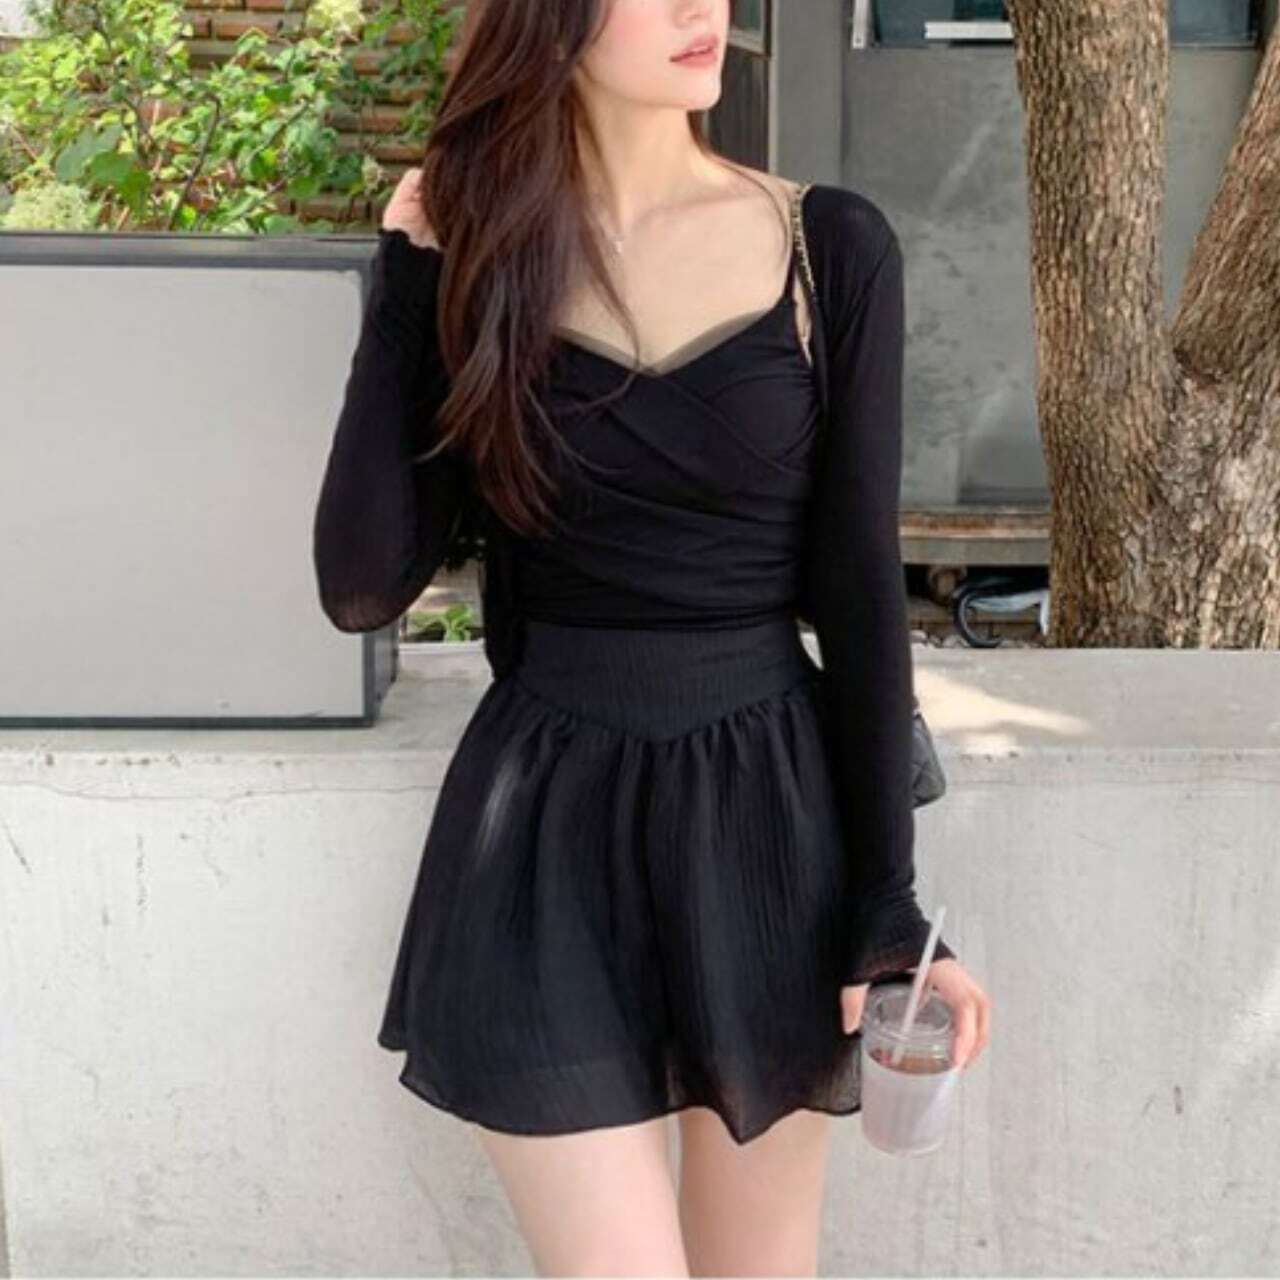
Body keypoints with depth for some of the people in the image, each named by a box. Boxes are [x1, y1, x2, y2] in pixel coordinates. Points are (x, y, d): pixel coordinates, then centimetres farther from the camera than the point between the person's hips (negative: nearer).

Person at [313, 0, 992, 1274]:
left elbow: (859, 590, -3)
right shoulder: (473, 257, -2)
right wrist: (409, 280, -9)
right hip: (546, 829, -1)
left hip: (767, 812, 1)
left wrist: (888, 898, -5)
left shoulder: (833, 248, -3)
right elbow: (363, 586, -8)